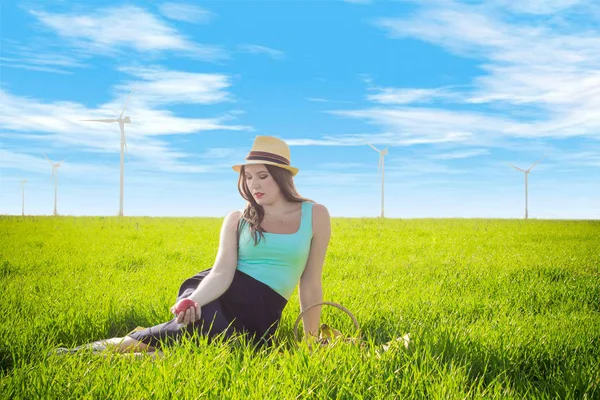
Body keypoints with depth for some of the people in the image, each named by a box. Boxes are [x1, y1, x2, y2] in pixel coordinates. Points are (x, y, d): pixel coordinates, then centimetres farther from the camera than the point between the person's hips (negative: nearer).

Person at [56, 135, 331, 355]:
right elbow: (222, 272, -9)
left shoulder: (315, 215, 4)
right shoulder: (236, 220, 6)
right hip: (216, 294, 0)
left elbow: (310, 283, 5)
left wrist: (312, 339, 5)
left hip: (260, 313, 1)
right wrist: (194, 300, -29)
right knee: (201, 325, -37)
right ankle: (97, 349, -32)